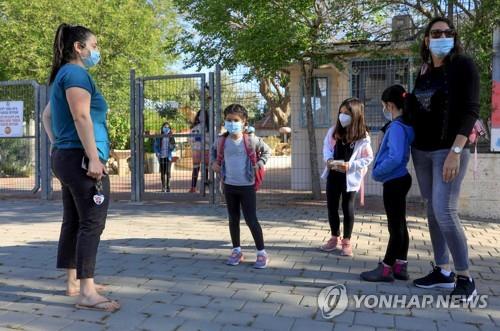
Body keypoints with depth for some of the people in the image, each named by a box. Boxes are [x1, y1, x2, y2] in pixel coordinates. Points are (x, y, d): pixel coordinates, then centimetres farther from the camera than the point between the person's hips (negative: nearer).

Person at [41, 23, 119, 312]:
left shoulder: (64, 75, 22)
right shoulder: (77, 73, -9)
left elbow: (47, 116, 29)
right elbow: (81, 117, -20)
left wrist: (58, 146, 23)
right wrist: (93, 158, -24)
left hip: (66, 157, 10)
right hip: (81, 158, -10)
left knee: (74, 222, 12)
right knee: (91, 223, -10)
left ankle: (75, 282, 20)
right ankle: (87, 293, -9)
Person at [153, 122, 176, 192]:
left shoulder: (171, 137, 1)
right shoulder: (159, 137, 2)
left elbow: (173, 147, 4)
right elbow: (155, 146, 8)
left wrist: (171, 146, -17)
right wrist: (157, 153, -6)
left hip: (168, 157, -1)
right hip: (161, 157, 1)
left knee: (168, 172, -4)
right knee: (162, 172, 6)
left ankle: (168, 186, 3)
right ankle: (163, 187, 13)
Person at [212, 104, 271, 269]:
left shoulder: (251, 139, -10)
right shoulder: (222, 141, -1)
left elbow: (267, 150, 6)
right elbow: (218, 155, 19)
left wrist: (261, 162, -7)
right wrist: (215, 163, 0)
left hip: (247, 186, -4)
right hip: (229, 186, 4)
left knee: (251, 220, -2)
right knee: (233, 219, 12)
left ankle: (262, 253, 11)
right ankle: (237, 251, 26)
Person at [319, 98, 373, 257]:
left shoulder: (363, 137, -12)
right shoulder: (334, 131, 0)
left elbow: (368, 158, -10)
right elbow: (326, 147, 8)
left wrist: (351, 165, -22)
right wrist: (328, 159, -11)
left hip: (350, 177, -4)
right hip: (333, 174, 4)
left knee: (347, 208, 6)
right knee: (331, 206, 11)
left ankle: (347, 241, 20)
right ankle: (334, 237, 29)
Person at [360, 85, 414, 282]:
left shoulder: (396, 127, -19)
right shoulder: (404, 125, 10)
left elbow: (395, 158, -28)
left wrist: (377, 172, -16)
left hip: (394, 182, -10)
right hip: (399, 180, 10)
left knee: (395, 226, -1)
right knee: (399, 225, 14)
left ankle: (386, 269, 9)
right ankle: (400, 267, 23)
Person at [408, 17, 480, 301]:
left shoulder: (463, 65, -4)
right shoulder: (424, 72, 13)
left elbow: (471, 109, -12)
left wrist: (456, 151, -21)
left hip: (449, 149, -6)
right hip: (422, 151, 6)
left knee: (445, 210, -13)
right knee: (433, 211, 8)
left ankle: (465, 278, 0)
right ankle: (443, 271, 17)